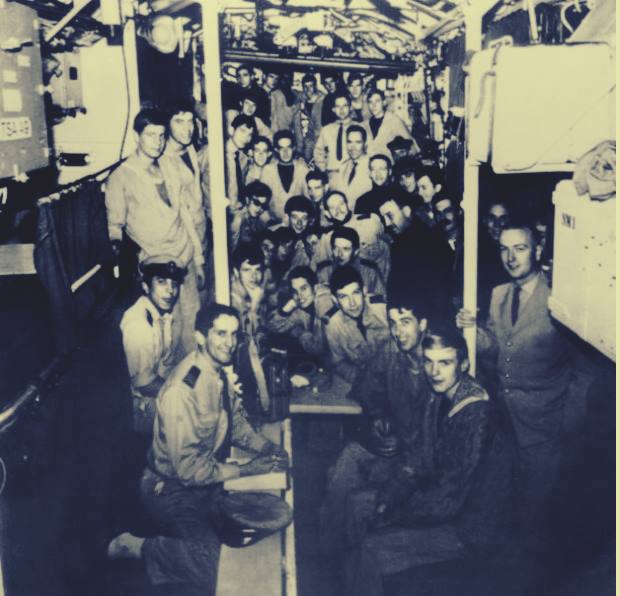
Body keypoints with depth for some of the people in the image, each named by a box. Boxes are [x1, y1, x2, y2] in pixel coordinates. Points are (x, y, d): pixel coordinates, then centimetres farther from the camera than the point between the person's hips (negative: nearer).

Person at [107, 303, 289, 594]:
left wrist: (265, 446, -8)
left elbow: (237, 423, 10)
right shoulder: (182, 390, -29)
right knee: (219, 572, -21)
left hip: (209, 477, 9)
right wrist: (244, 469, -21)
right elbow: (188, 469, -27)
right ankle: (135, 547, -2)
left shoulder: (222, 370, -2)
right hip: (173, 489, -8)